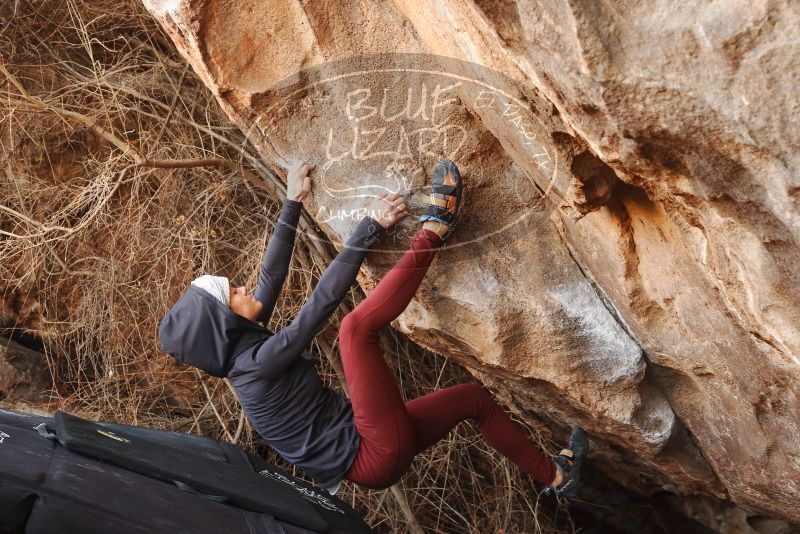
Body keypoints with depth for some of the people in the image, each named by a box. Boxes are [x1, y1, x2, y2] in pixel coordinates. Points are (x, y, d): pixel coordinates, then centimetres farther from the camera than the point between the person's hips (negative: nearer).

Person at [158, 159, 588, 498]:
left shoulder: (243, 345, 8)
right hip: (376, 456, -10)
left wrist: (292, 203, 15)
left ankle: (556, 477, 30)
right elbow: (322, 301, -23)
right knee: (355, 327, -25)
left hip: (375, 451, 10)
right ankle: (432, 231, -12)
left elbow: (271, 276, 11)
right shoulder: (257, 362, -19)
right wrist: (372, 227, -19)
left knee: (473, 397, 18)